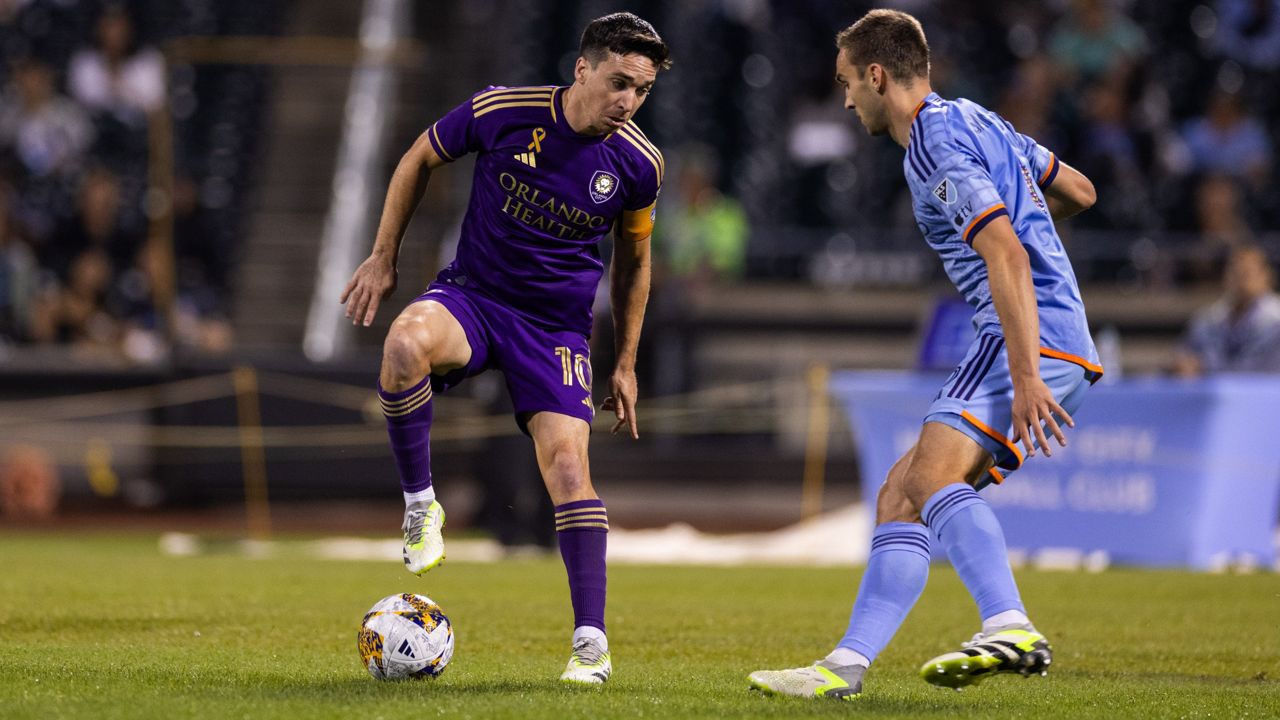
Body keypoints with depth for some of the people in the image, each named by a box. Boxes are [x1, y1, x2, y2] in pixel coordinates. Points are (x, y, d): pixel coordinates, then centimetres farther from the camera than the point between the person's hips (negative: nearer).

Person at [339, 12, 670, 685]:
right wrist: (383, 257, 4)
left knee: (568, 466, -16)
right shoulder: (502, 111, -13)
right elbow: (420, 158, 6)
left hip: (557, 326, 1)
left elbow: (633, 257, 11)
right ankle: (419, 504, -15)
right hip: (471, 295, -1)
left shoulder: (638, 165, -7)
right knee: (407, 341, -36)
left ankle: (591, 642, -7)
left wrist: (625, 365, 14)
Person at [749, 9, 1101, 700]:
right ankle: (846, 667, 1)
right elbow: (1079, 190, 32)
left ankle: (1010, 629, -44)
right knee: (899, 497, 6)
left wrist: (1025, 376, -27)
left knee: (930, 475, -27)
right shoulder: (974, 120, 20)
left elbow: (1007, 258, -21)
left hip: (1031, 333, -10)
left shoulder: (936, 144, -10)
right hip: (1055, 342, 10)